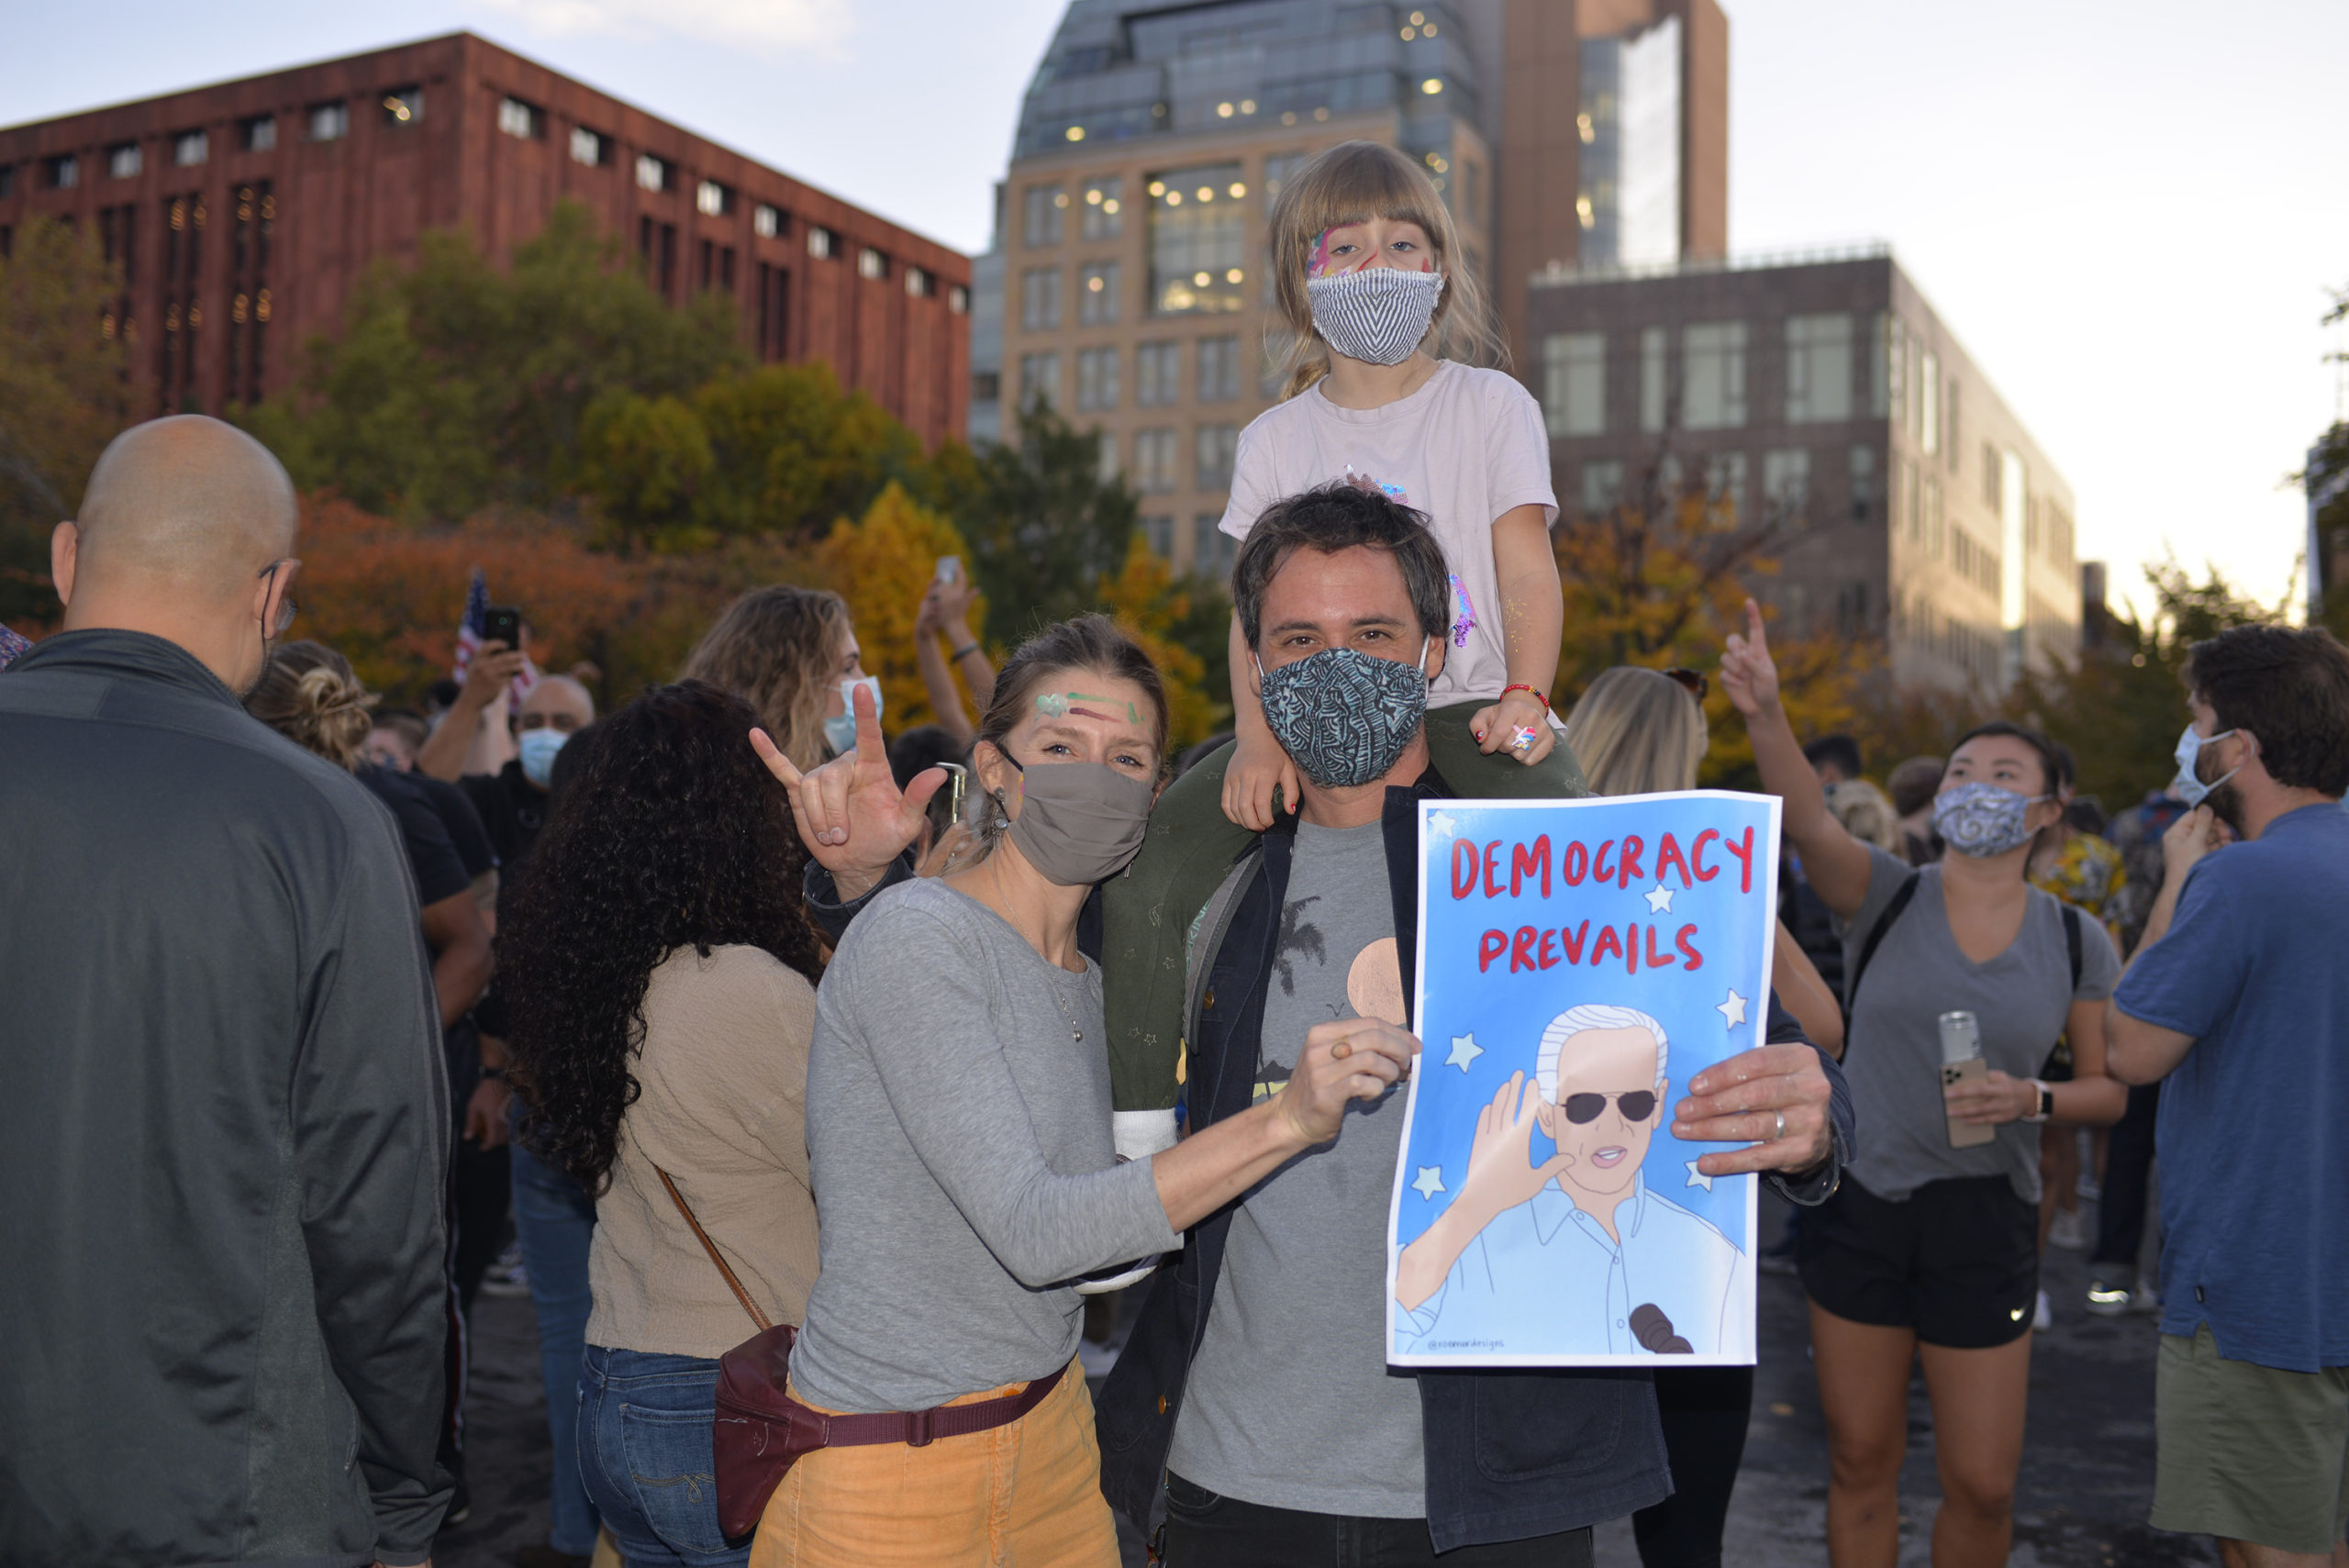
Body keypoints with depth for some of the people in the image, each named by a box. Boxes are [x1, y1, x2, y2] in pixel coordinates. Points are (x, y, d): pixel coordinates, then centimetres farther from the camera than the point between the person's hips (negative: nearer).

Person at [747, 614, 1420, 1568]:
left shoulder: (1086, 979, 7)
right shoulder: (913, 935, -18)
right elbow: (1034, 1231, -26)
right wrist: (1285, 1120, -31)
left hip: (1051, 1443, 7)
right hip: (887, 1485, -7)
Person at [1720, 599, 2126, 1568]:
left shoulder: (2075, 941, 0)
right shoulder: (1887, 896, -5)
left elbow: (2110, 1089, 6)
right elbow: (1809, 823, -25)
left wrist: (2030, 1099, -16)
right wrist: (1765, 716, -43)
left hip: (1983, 1222, 1)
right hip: (1858, 1204, 0)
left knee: (1982, 1485, 5)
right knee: (1862, 1462, 11)